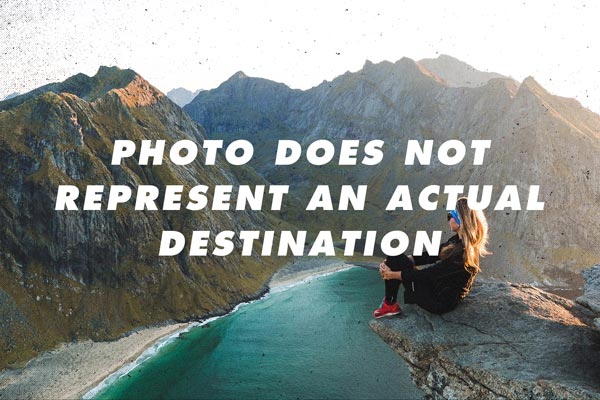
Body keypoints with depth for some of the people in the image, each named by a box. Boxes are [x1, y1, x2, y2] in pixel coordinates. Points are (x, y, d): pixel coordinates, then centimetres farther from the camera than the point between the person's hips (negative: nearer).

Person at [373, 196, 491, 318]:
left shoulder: (463, 253, -28)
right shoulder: (458, 240, 0)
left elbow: (428, 275, -22)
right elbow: (430, 255, 6)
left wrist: (392, 274, -13)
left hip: (440, 302, -9)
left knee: (395, 259, -7)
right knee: (395, 257, 7)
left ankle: (390, 305, 9)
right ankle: (390, 304, 14)